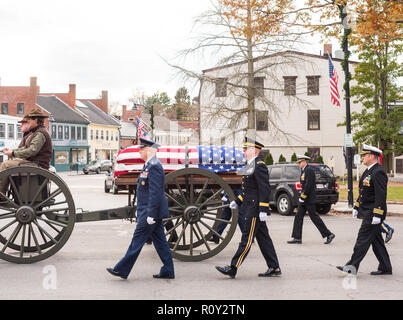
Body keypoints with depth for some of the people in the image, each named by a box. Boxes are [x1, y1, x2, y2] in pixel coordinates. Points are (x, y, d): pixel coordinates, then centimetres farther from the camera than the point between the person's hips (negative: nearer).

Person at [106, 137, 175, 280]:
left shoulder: (154, 166, -17)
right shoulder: (149, 165, 16)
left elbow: (155, 192, -22)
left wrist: (150, 214, -23)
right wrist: (142, 210, 23)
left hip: (150, 211, -10)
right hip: (151, 211, 10)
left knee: (138, 240, -3)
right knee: (159, 240, 11)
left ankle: (122, 270, 3)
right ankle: (168, 271, 15)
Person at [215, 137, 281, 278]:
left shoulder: (259, 166, -15)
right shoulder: (250, 166, 16)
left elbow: (265, 189, -20)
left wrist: (263, 210, -23)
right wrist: (237, 202, 17)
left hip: (255, 210, -10)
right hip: (251, 209, 10)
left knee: (247, 239, -6)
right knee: (263, 239, 11)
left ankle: (233, 268, -5)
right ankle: (274, 268, 16)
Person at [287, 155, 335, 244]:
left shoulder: (309, 170, -16)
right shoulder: (304, 170, 16)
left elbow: (308, 185, -22)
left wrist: (302, 197, -20)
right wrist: (301, 196, 16)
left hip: (309, 200, -10)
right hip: (304, 200, 10)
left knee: (314, 217, -5)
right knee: (298, 217, 7)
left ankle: (329, 234, 4)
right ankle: (297, 238, 8)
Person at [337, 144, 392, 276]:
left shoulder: (378, 172, -17)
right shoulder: (368, 171, 15)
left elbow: (381, 195, -22)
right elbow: (362, 192, 23)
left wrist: (377, 215, -24)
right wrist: (356, 207, 20)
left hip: (372, 214, -10)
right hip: (366, 212, 10)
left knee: (363, 239, -7)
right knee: (376, 240, 12)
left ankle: (352, 266, -4)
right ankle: (385, 268, 18)